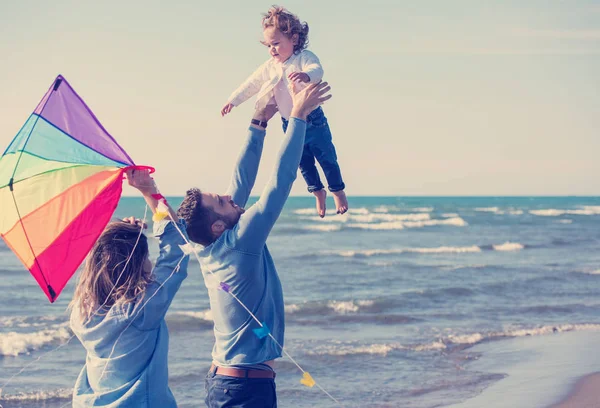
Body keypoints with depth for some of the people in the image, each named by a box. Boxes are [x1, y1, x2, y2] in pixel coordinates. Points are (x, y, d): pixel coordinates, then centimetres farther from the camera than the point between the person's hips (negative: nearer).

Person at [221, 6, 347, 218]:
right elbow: (251, 84, 5)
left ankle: (337, 190, 28)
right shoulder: (269, 67, -1)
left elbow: (316, 70, -38)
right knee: (304, 163, 14)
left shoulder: (305, 58, -18)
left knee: (327, 157, 8)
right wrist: (233, 100, 1)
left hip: (313, 122, -5)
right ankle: (318, 192, 34)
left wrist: (305, 75, -61)